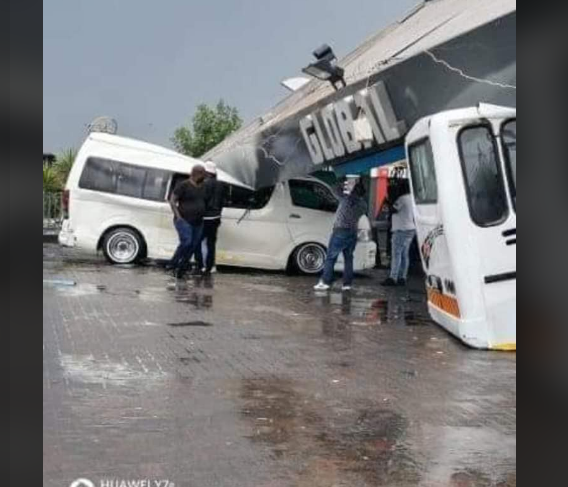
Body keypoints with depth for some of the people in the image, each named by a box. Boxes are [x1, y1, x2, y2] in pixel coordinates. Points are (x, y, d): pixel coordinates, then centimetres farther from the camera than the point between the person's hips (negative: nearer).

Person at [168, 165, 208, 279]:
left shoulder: (204, 187, 12)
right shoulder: (184, 185, -7)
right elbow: (172, 201, -8)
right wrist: (178, 216, -15)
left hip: (198, 223, 7)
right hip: (184, 221, -6)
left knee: (193, 246, 3)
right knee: (186, 242, -22)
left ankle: (181, 269, 11)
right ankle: (173, 264, -8)